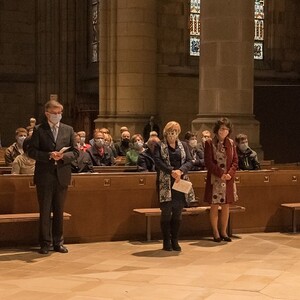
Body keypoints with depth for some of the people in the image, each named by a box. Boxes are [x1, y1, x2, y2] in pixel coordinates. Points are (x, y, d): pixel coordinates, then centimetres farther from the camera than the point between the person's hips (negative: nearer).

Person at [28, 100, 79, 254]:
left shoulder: (68, 130, 9)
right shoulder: (38, 130, 1)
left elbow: (75, 152, 8)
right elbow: (31, 151, -4)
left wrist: (63, 156, -12)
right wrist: (49, 155, -16)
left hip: (62, 176, 2)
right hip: (44, 176, -2)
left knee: (59, 211, 9)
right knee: (45, 211, 2)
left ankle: (58, 242, 17)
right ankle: (45, 243, 9)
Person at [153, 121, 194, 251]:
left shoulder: (183, 145, 14)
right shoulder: (159, 146, 3)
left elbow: (189, 161, 3)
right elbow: (158, 161, -11)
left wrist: (180, 171, -16)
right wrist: (172, 171, -23)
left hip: (180, 182, 3)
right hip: (165, 183, -3)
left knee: (178, 213, 6)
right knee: (166, 212, -1)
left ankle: (175, 240, 15)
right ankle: (166, 241, 8)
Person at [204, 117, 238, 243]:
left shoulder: (231, 143, 8)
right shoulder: (209, 143, -5)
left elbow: (235, 161, 7)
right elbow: (208, 162, -9)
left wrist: (230, 173, -10)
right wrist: (221, 174, -15)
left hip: (228, 179, 4)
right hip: (214, 179, -4)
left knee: (226, 206, 8)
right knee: (214, 206, 1)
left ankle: (224, 232, 18)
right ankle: (215, 233, 11)